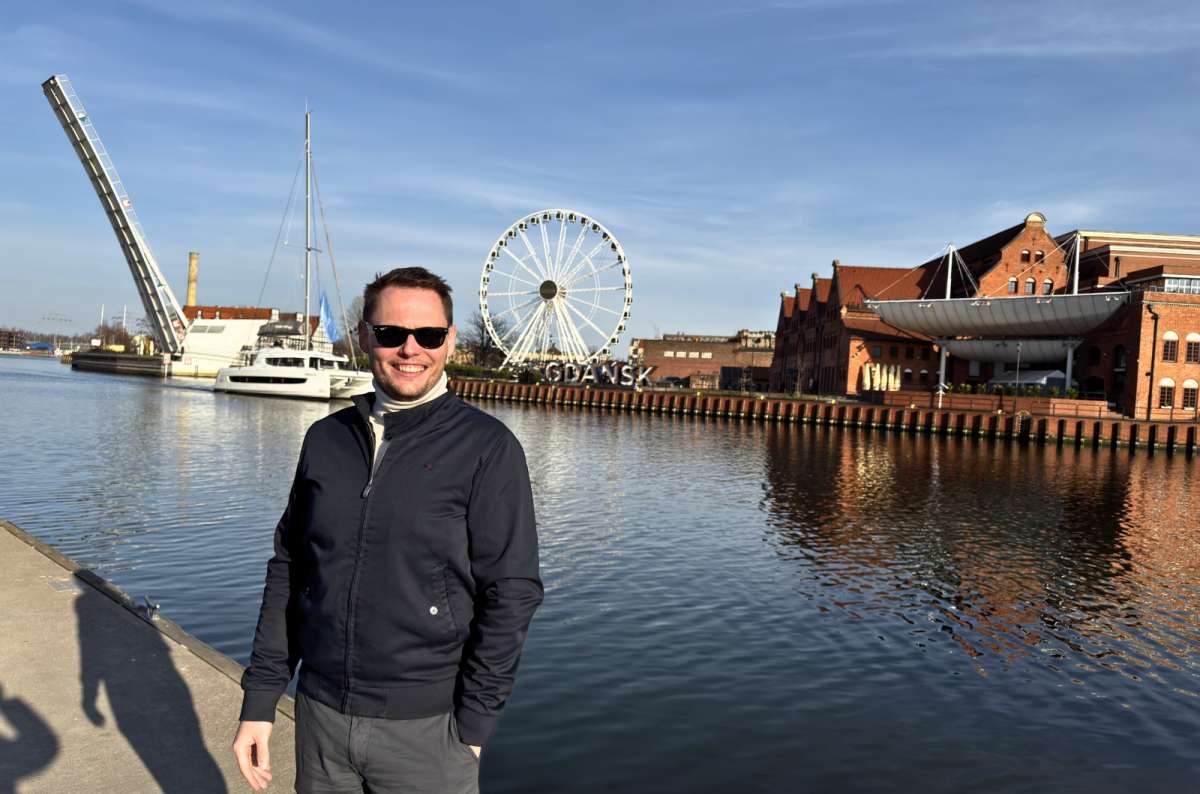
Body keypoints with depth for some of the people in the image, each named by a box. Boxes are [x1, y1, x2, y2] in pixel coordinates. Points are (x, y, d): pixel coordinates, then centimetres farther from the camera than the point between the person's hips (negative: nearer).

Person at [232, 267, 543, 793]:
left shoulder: (488, 448, -10)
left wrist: (472, 726, -11)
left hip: (425, 728, -4)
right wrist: (259, 700, 6)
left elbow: (510, 593, -10)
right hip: (319, 714, 4)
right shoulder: (326, 439, 4)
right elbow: (288, 569, 8)